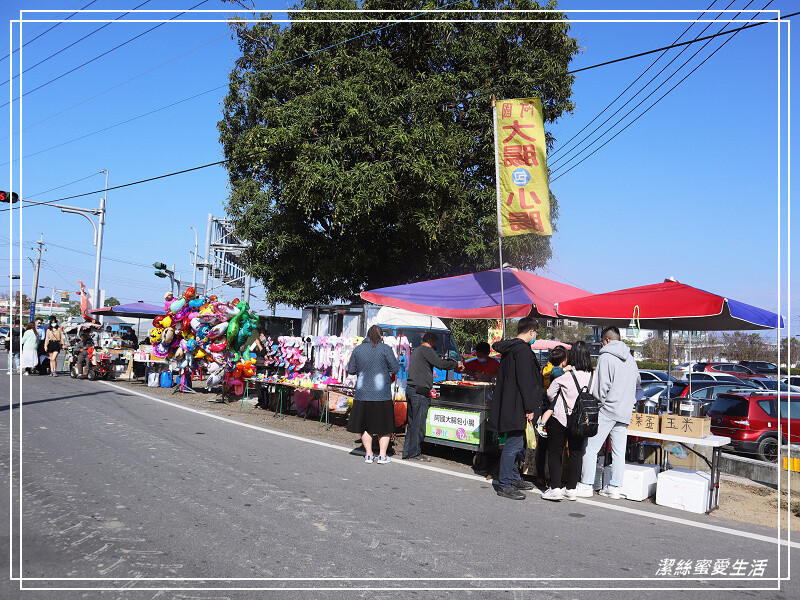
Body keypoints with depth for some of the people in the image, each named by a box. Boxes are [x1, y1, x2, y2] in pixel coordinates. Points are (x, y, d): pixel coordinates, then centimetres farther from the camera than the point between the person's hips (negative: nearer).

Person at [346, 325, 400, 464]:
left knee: (365, 425, 14)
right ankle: (382, 455, 9)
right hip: (381, 394, -3)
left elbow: (351, 370, 10)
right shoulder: (385, 349, -6)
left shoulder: (358, 349, 5)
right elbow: (395, 369, -5)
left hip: (362, 394, 3)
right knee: (384, 426, 9)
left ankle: (369, 454, 16)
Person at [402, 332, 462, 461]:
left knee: (412, 423, 13)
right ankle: (414, 454, 0)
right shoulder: (426, 350, -8)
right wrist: (456, 364, -2)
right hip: (420, 391, -10)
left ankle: (407, 453, 15)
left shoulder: (415, 351, 22)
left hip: (410, 389, 10)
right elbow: (440, 364, -15)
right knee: (418, 423, -4)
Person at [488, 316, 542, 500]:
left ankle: (514, 478, 29)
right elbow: (525, 381, -20)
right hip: (516, 407, -10)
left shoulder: (509, 347, 15)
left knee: (515, 443, 18)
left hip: (509, 405, 10)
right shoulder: (523, 349, -16)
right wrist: (529, 408, -18)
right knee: (514, 444, -5)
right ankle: (505, 485, 0)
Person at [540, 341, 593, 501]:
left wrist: (553, 405, 18)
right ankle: (571, 488, 16)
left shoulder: (565, 374, -13)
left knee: (555, 453, 6)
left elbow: (550, 393, -3)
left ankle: (555, 488, 1)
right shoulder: (592, 375, -3)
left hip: (561, 418, -4)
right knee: (576, 453, 13)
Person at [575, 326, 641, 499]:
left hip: (607, 410, -7)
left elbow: (601, 386, -12)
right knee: (619, 452, 9)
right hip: (625, 412, 7)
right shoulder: (631, 359, 13)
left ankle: (586, 485, -2)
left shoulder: (605, 357, -9)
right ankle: (614, 487, 13)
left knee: (591, 448, -2)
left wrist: (599, 402, 2)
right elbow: (637, 382, 26)